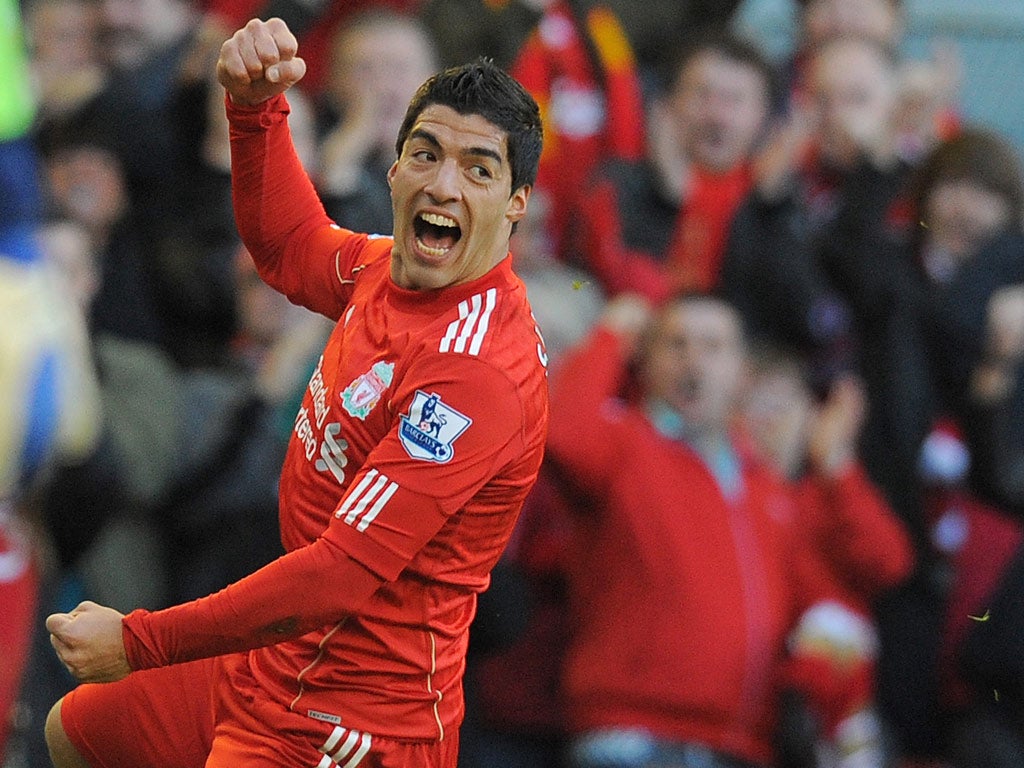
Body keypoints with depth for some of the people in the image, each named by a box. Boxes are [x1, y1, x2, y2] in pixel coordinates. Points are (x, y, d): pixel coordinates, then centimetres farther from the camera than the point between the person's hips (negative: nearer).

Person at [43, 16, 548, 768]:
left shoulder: (476, 373, -28)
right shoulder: (386, 269, -1)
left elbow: (343, 573, -30)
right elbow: (287, 245, 24)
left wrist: (136, 642, -24)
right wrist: (257, 106, 5)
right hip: (281, 664, 10)